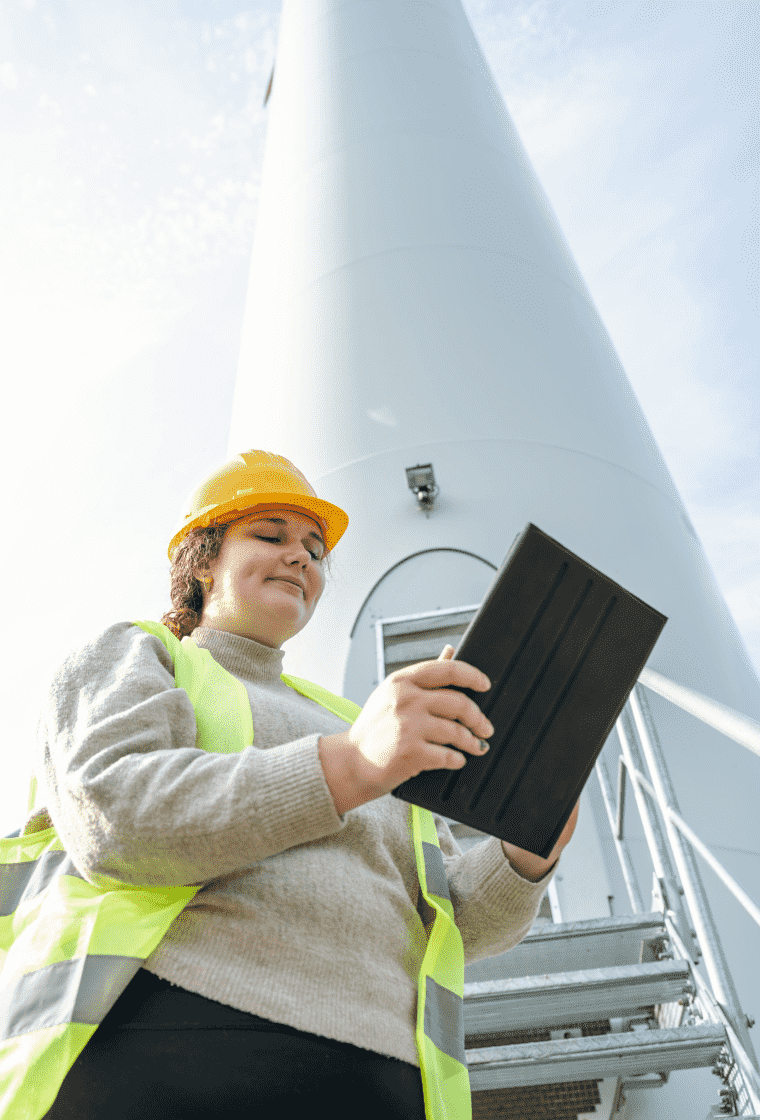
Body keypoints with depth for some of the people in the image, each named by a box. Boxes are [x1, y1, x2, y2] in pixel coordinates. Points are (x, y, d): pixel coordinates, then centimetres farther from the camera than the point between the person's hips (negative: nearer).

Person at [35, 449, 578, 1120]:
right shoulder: (129, 657, 9)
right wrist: (353, 765, -23)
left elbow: (459, 919, 13)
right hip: (172, 1063, -4)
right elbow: (112, 818, -12)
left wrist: (527, 852, -8)